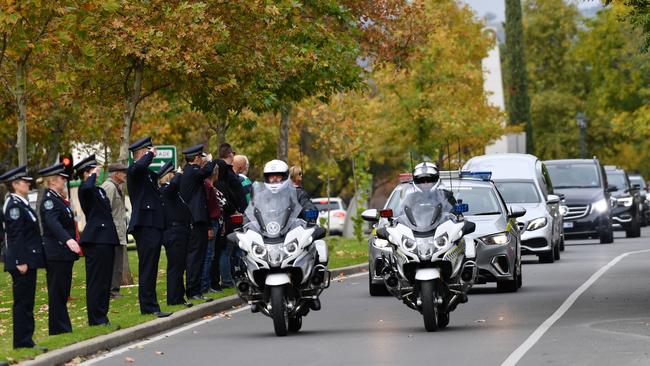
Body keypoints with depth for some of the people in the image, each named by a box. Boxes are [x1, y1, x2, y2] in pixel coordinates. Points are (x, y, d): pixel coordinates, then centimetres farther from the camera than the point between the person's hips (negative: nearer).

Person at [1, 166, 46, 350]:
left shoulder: (21, 203, 15)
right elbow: (15, 236, -20)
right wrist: (20, 262, -23)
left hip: (28, 260, 10)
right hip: (23, 261, -10)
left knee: (26, 302, 12)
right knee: (22, 302, -5)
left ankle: (26, 341, 16)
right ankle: (22, 342, -2)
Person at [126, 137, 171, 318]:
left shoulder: (148, 173, 20)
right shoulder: (133, 170, -9)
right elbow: (139, 166, -32)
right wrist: (150, 155, -18)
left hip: (153, 226, 10)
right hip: (145, 226, -10)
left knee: (150, 268, 13)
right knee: (147, 267, -9)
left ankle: (149, 305, 19)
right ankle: (149, 307, -9)